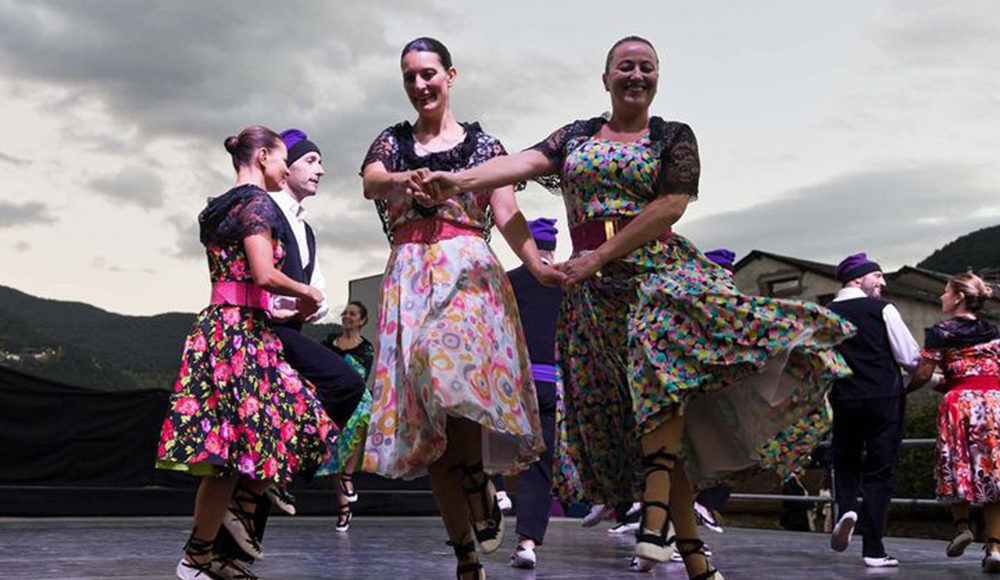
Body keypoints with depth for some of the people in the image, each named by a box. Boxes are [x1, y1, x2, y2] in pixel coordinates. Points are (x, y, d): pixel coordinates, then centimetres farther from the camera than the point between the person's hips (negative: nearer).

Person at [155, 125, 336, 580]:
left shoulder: (218, 208, 20)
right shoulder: (257, 203, -7)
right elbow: (264, 275, -19)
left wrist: (282, 307, 23)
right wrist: (306, 293, -1)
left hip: (218, 325, 9)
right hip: (243, 333, -9)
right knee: (236, 445, -5)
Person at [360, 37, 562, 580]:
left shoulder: (482, 142, 13)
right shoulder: (392, 142, 18)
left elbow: (506, 213, 1)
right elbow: (370, 181, -4)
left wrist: (538, 266, -18)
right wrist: (404, 180, -29)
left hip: (468, 269, -2)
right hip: (409, 276, 2)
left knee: (450, 361, -32)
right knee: (423, 414, -4)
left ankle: (480, 482, -8)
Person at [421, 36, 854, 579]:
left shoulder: (675, 138, 9)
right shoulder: (575, 136, 16)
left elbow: (670, 206, -5)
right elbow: (525, 162, 0)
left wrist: (601, 257, -12)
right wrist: (460, 180, -19)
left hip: (656, 265, -2)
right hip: (593, 289, 2)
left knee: (661, 350, -34)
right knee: (640, 411, -2)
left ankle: (655, 515, -34)